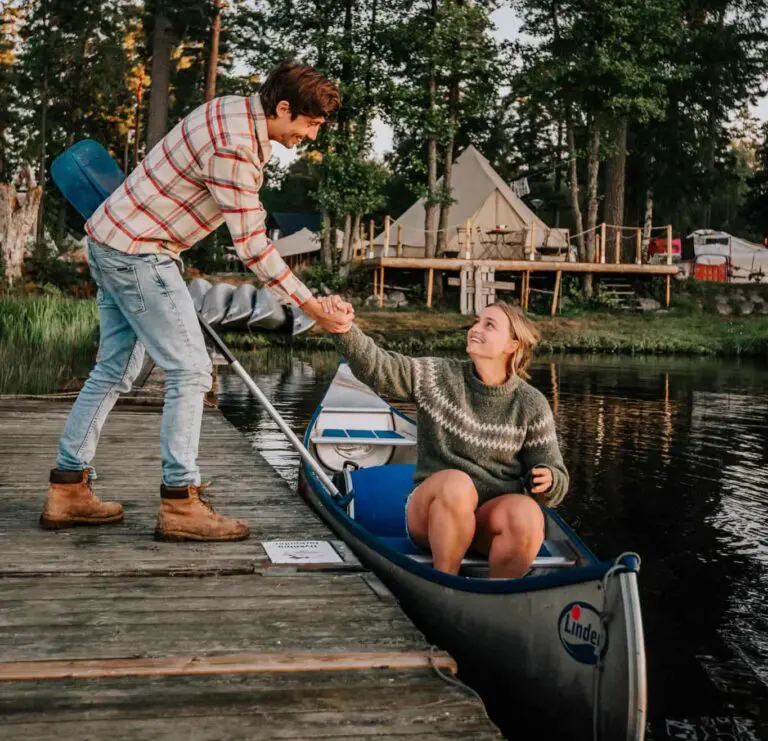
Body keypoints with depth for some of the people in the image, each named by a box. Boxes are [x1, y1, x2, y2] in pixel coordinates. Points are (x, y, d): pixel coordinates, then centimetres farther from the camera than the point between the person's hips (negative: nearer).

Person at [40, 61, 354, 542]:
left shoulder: (234, 110, 6)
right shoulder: (234, 147, -24)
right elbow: (253, 248, -23)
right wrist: (315, 309, -19)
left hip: (112, 240, 10)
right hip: (139, 254, -10)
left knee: (114, 371, 13)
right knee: (190, 371, -7)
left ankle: (68, 492, 19)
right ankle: (180, 504, -3)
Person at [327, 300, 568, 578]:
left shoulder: (530, 404, 2)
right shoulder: (438, 377, 1)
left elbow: (556, 475, 6)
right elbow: (374, 367, -11)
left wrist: (547, 480, -19)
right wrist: (345, 329, -30)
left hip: (495, 514, 1)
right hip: (432, 511, 0)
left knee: (527, 514, -33)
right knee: (456, 482, -35)